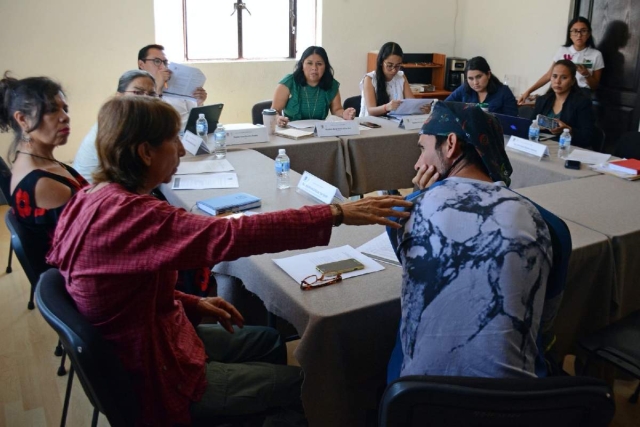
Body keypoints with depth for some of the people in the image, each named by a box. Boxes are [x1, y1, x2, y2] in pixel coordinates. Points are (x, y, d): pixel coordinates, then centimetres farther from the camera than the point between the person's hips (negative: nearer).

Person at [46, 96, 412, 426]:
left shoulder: (95, 199, -2)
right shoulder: (127, 213, -32)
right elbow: (233, 235, -37)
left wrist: (194, 304, 1)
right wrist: (338, 214, -33)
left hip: (138, 348, 9)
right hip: (155, 381, -9)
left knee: (268, 341, 21)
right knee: (300, 383, 5)